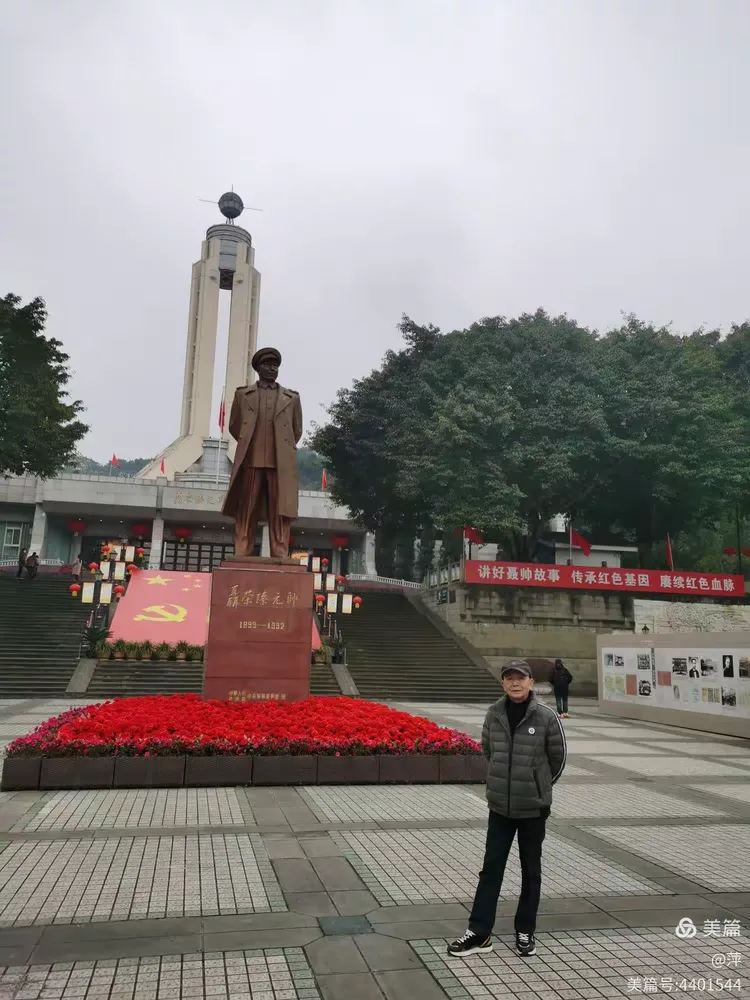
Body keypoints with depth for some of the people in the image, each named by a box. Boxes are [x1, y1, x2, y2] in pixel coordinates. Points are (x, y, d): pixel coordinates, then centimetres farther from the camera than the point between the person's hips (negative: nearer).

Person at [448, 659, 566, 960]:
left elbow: (558, 757, 0)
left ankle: (525, 932, 28)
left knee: (531, 871, 13)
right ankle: (479, 933, 18)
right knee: (491, 868, 8)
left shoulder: (546, 716, -13)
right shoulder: (494, 714, -5)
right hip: (499, 805, 2)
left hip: (533, 807, -2)